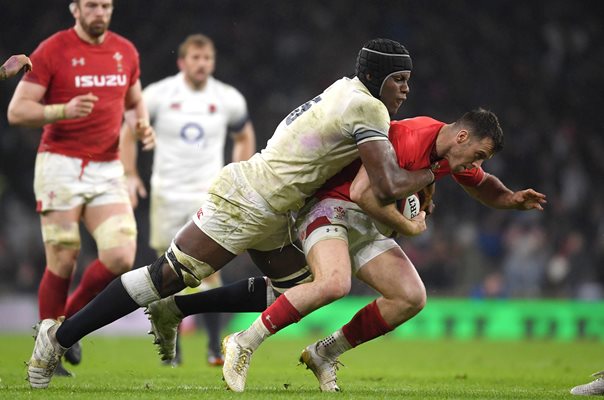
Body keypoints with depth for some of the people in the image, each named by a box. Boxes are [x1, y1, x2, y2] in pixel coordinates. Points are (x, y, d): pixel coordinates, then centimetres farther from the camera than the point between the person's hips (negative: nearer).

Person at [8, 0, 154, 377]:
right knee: (63, 263, -4)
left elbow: (134, 100, 26)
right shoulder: (52, 51, -5)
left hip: (107, 171, 4)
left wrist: (141, 123, 3)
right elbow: (17, 111, -7)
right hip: (61, 167, -4)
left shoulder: (125, 52, 10)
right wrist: (64, 111, -22)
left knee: (121, 258, -11)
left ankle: (71, 319, 14)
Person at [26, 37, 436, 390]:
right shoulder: (367, 108, -16)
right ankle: (61, 336, -4)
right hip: (245, 202, -10)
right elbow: (389, 187, -20)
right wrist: (431, 173, -3)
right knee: (170, 275, -8)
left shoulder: (346, 91, 11)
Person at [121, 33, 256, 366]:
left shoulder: (228, 99, 1)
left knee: (210, 270, -12)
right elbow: (129, 131, 8)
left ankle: (215, 347, -6)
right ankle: (172, 346, 16)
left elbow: (244, 136, 18)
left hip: (209, 194, 0)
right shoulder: (158, 95, -3)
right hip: (167, 194, 0)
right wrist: (129, 174, 0)